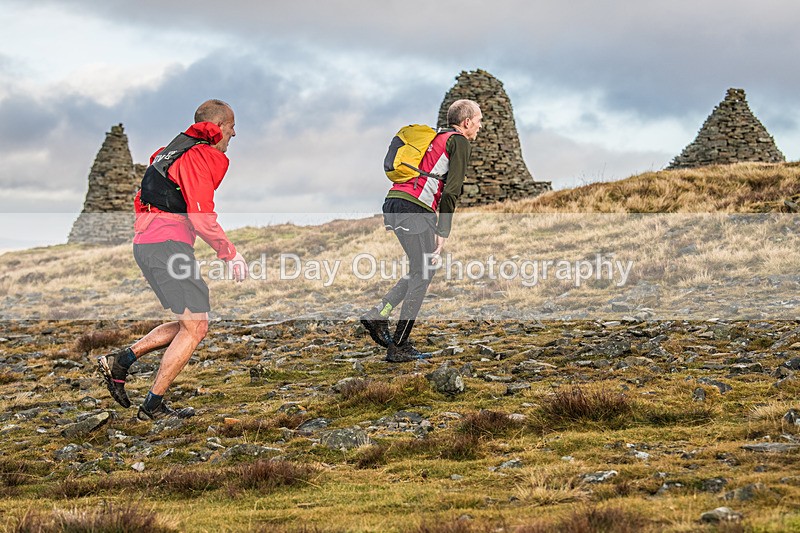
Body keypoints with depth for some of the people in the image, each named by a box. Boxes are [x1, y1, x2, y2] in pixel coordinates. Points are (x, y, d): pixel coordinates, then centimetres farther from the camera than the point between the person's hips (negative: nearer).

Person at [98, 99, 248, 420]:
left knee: (190, 325, 14)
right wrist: (230, 253, -7)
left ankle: (120, 361, 10)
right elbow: (202, 218, -17)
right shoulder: (199, 157, -10)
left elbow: (142, 198, 27)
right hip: (168, 246, -10)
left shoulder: (175, 150, 22)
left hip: (145, 245, 10)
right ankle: (153, 406, -4)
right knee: (195, 328, -7)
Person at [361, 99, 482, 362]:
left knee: (421, 271, 17)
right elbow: (452, 190, -9)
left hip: (393, 201, 9)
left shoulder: (436, 138, 28)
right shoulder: (459, 142, 1)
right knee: (423, 273, -2)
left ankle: (377, 315, 8)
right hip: (413, 207, -9)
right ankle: (398, 347, -2)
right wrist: (443, 232, -11)